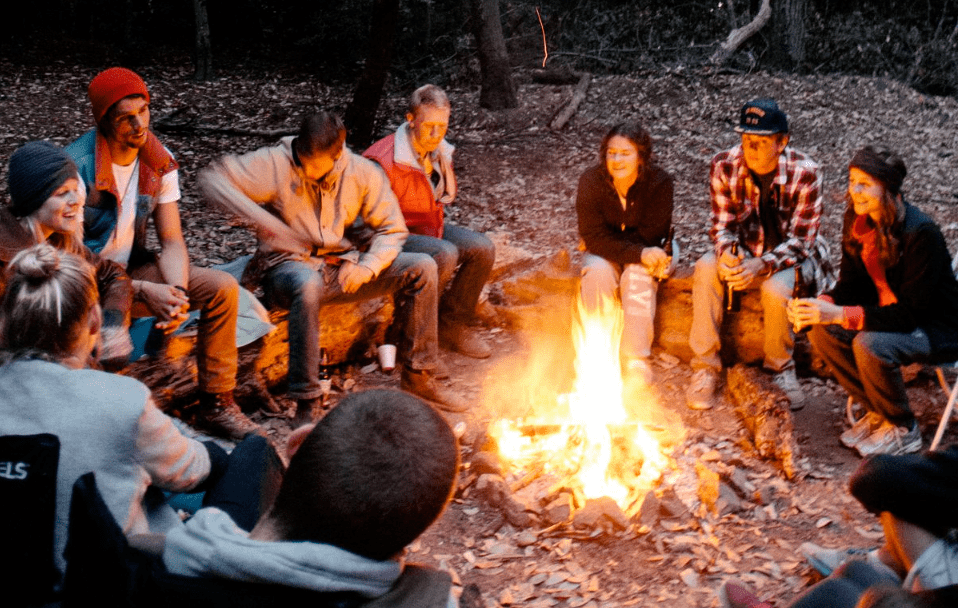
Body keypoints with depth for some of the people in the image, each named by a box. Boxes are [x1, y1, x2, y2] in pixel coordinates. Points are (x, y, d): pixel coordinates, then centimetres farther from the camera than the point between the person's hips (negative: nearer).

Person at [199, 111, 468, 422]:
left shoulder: (363, 173, -1)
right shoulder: (276, 164, -9)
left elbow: (392, 230, 3)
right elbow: (212, 178, -15)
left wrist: (366, 268, -17)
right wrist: (257, 215, -30)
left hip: (342, 268, 4)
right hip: (289, 265, -4)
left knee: (423, 267, -13)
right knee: (307, 285, -42)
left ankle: (418, 375, -2)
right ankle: (307, 401, -35)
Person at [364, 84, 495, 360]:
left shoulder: (439, 152, 4)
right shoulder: (384, 161, -23)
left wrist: (438, 230, 7)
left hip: (430, 230, 8)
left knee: (482, 248, -12)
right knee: (445, 254, -33)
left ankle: (452, 326, 1)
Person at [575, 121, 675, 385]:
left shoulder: (659, 182, -20)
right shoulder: (591, 181, -17)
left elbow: (650, 236, -17)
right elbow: (594, 237, -21)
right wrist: (638, 254, -32)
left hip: (645, 253, -1)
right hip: (603, 255, 1)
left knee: (638, 276, -32)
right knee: (598, 272, -31)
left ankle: (637, 360, -27)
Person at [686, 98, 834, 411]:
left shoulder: (805, 173, -21)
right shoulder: (724, 166, -13)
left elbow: (800, 240, -18)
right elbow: (722, 225, -5)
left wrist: (762, 265, -35)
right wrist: (726, 254, -29)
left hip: (790, 257, -3)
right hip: (744, 253, 3)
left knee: (776, 288, -35)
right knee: (706, 268, -28)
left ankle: (781, 368, -5)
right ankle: (705, 368, -19)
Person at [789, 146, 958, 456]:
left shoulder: (921, 233, -28)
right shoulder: (857, 220, -6)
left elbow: (910, 312, -29)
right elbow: (850, 284, 2)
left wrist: (839, 314, -37)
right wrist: (822, 305, -22)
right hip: (887, 313, 7)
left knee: (869, 345, -33)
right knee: (822, 333, -15)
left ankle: (904, 430, -5)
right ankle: (877, 412, 6)